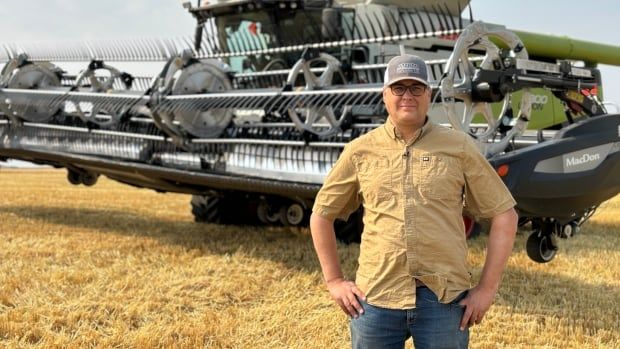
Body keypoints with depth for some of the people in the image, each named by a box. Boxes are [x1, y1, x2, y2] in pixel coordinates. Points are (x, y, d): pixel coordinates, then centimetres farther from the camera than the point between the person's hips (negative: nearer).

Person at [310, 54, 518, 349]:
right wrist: (334, 281, 8)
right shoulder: (360, 151, 5)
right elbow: (321, 215, 14)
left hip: (444, 299, -1)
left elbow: (504, 213, 4)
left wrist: (487, 287, 0)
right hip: (375, 298, 1)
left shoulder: (459, 147, 2)